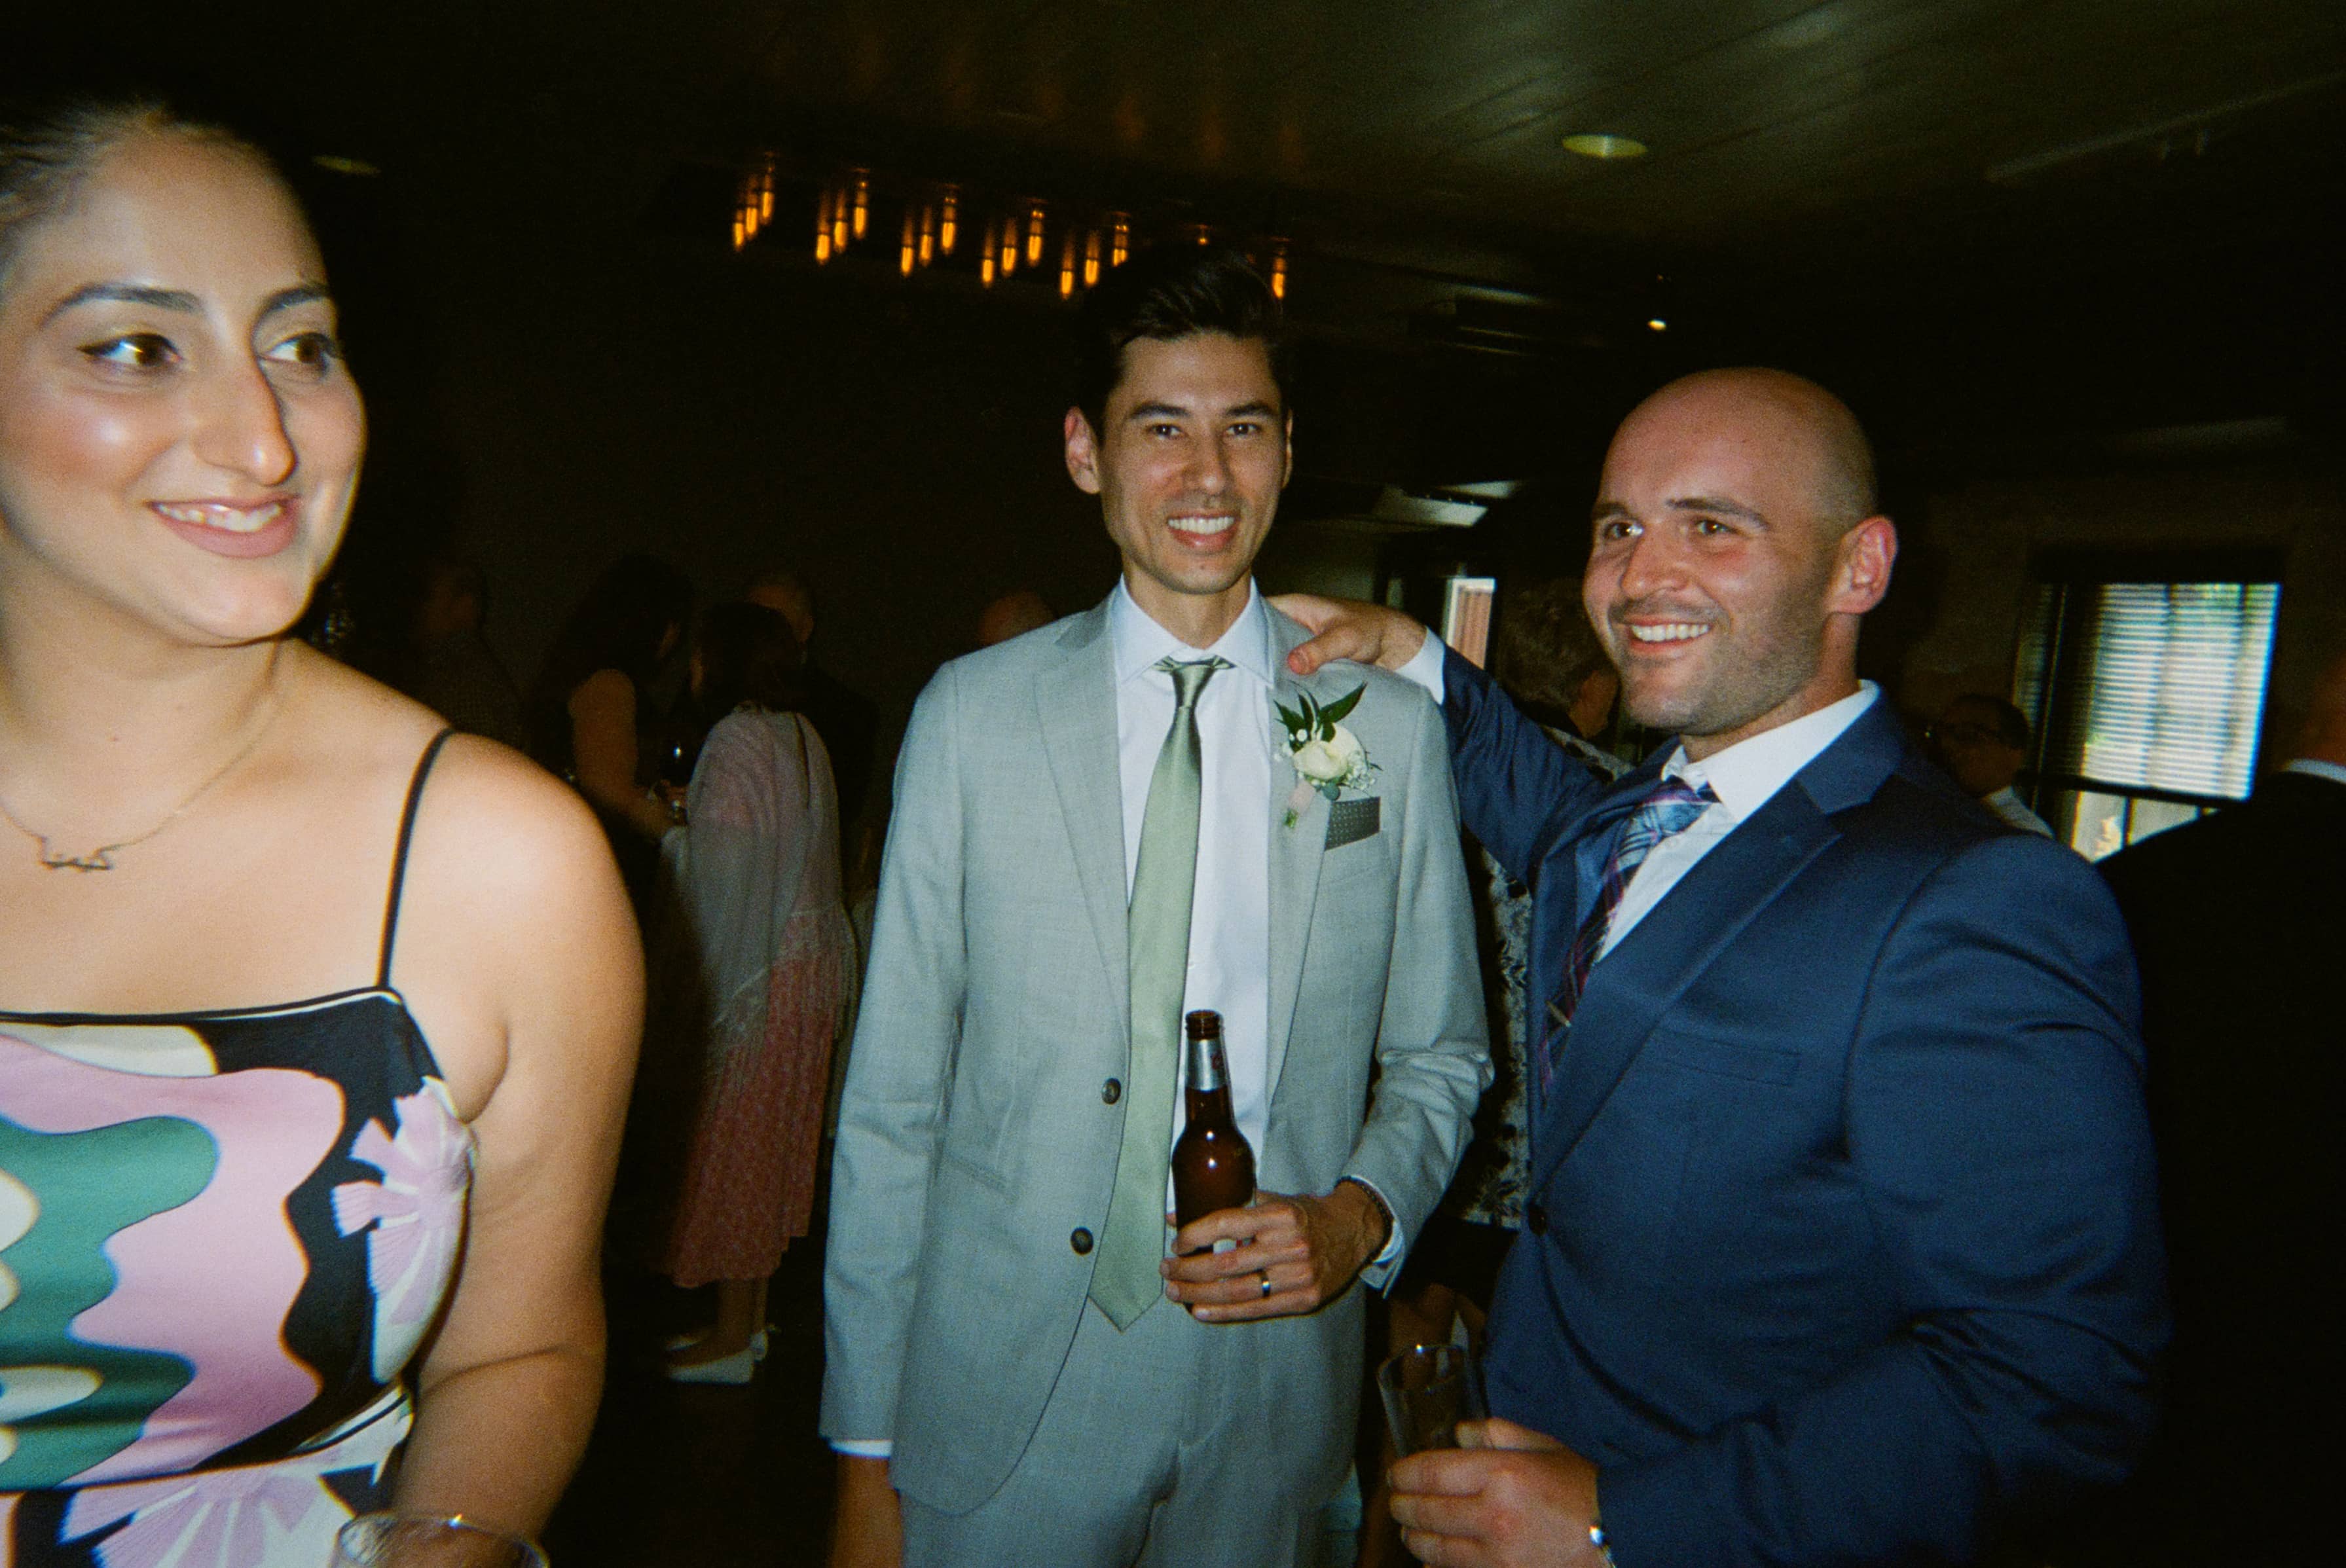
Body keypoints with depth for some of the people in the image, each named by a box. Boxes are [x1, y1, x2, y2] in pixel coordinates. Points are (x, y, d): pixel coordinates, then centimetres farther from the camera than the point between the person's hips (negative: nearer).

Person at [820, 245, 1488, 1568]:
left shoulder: (1390, 728, 0)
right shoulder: (974, 713, -4)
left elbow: (1440, 1057, 8)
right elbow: (893, 1097, -4)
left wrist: (1363, 1213, -12)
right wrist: (865, 1453, -3)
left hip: (1275, 1394, 1)